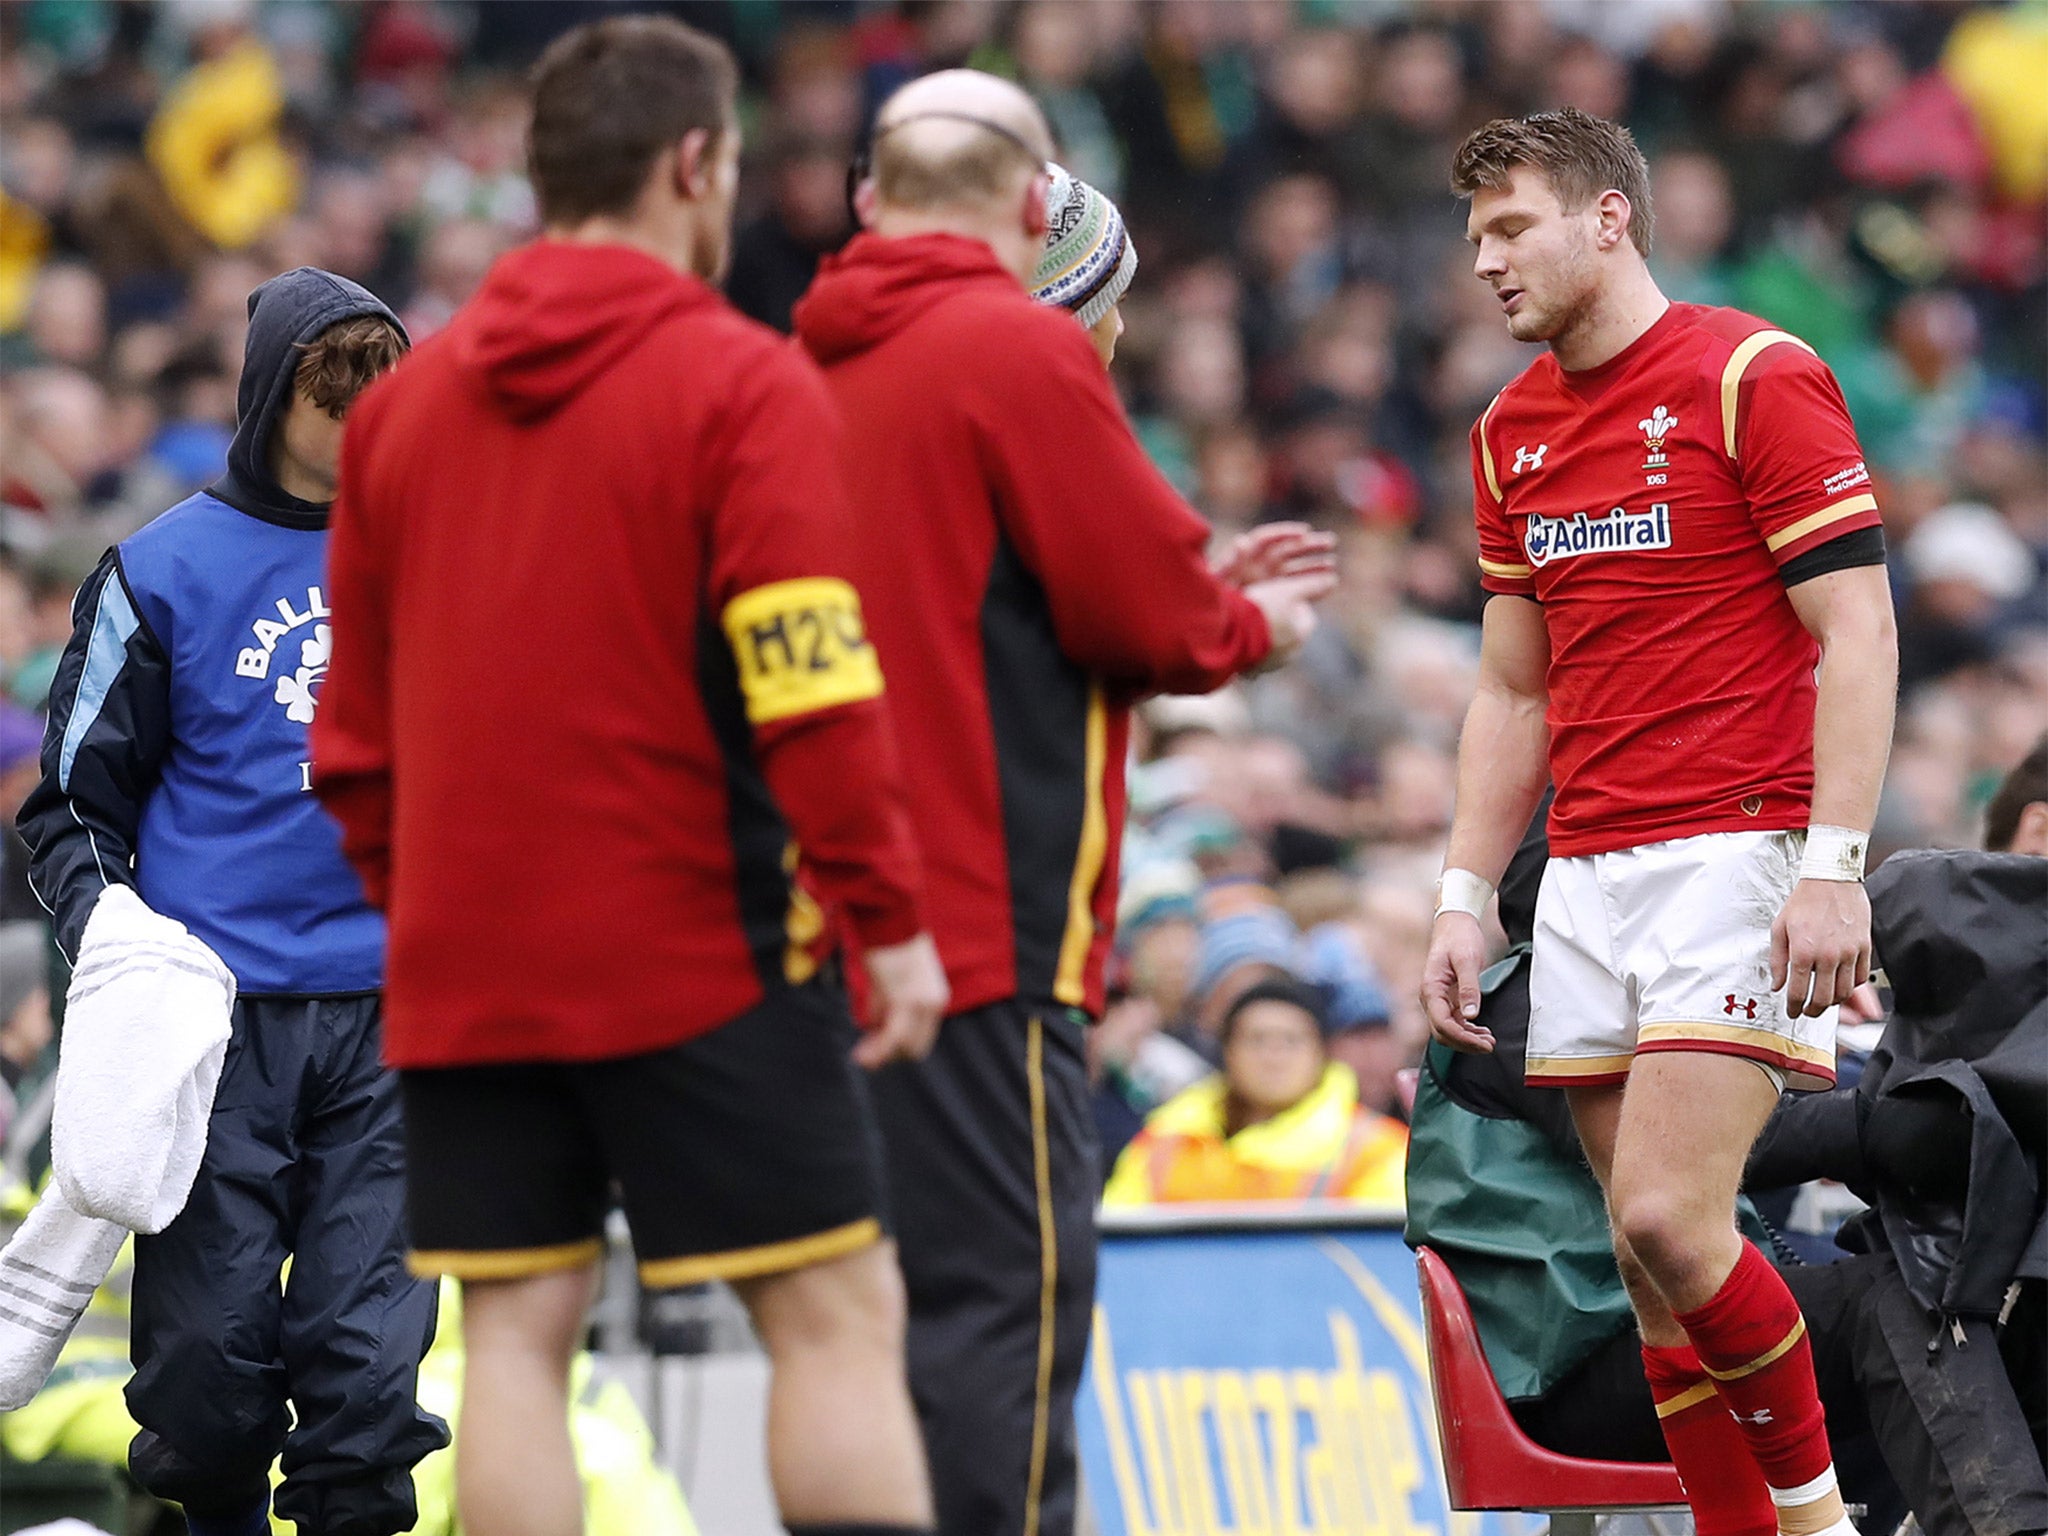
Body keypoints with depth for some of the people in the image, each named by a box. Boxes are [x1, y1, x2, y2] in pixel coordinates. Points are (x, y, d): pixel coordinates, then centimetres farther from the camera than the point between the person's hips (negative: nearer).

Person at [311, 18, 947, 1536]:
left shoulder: (402, 401, 11)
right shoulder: (738, 385, -7)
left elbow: (352, 728, 16)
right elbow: (815, 691, -14)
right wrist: (891, 919, -10)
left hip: (466, 959, 5)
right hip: (702, 955, -5)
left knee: (515, 1332, 4)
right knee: (835, 1310, -1)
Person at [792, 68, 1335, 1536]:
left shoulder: (814, 369, 13)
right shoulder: (1019, 350, -10)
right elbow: (1146, 608, -10)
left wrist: (1197, 592, 20)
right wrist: (1252, 625, 11)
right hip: (990, 919, -8)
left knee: (893, 1294, 12)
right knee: (1011, 1301, -9)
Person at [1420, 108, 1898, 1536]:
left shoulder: (1756, 377, -7)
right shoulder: (1510, 430, 15)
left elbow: (1859, 633, -10)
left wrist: (1835, 866, -18)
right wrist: (1464, 900, 12)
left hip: (1738, 856, -7)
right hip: (1587, 877, 7)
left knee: (1669, 1218, -17)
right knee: (1648, 1252, 3)